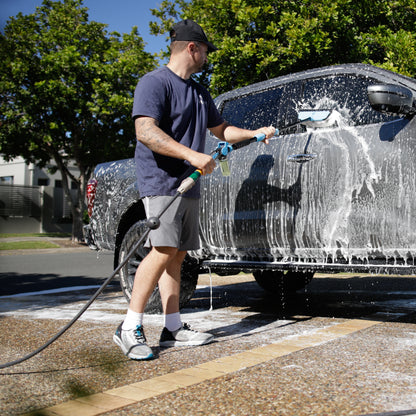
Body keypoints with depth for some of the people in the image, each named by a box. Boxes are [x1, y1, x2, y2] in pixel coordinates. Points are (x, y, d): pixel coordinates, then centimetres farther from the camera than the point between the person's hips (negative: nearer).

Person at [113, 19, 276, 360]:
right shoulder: (155, 82, -5)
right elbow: (145, 131, -19)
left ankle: (174, 328, 10)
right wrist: (192, 155, -26)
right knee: (163, 251, -19)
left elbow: (221, 129, 35)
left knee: (177, 255, 6)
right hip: (162, 182, -9)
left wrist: (255, 133, 22)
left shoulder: (199, 92, 23)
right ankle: (130, 328, -13)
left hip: (189, 186, 9)